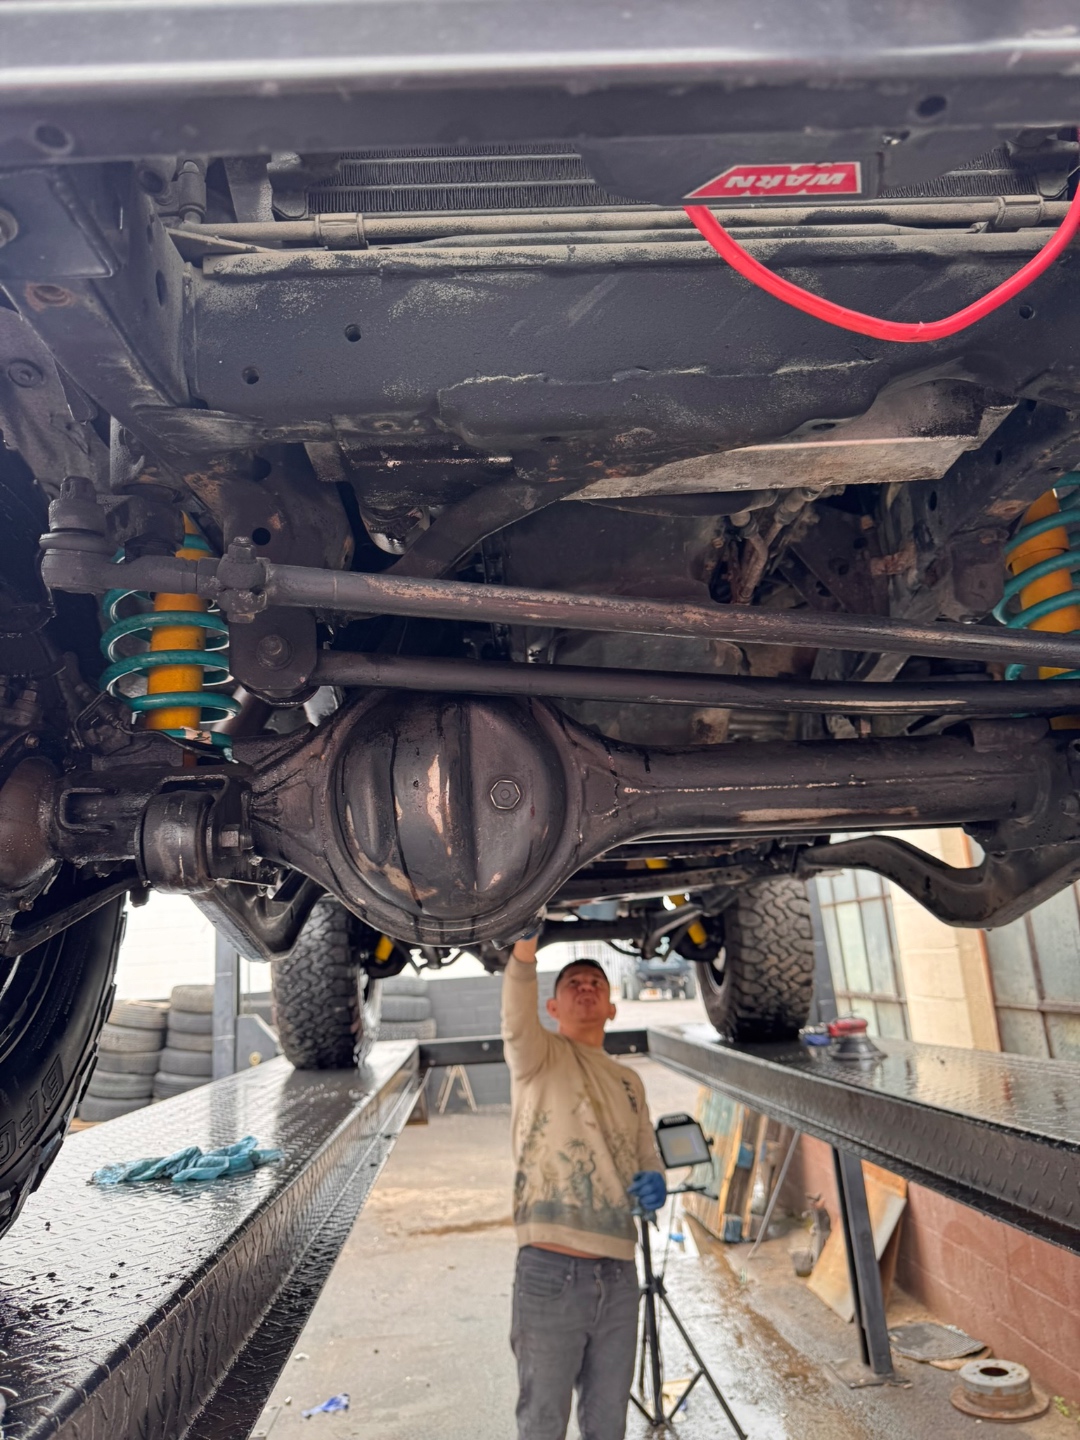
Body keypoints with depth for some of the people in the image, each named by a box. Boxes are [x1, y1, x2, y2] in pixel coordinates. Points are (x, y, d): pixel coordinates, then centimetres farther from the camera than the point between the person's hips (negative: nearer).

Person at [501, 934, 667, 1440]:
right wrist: (525, 945, -43)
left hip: (619, 1273, 5)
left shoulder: (630, 1082, 14)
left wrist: (654, 1182, -6)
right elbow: (516, 1021, -26)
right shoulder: (538, 1057, -3)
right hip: (550, 1271, -5)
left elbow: (647, 1158, 19)